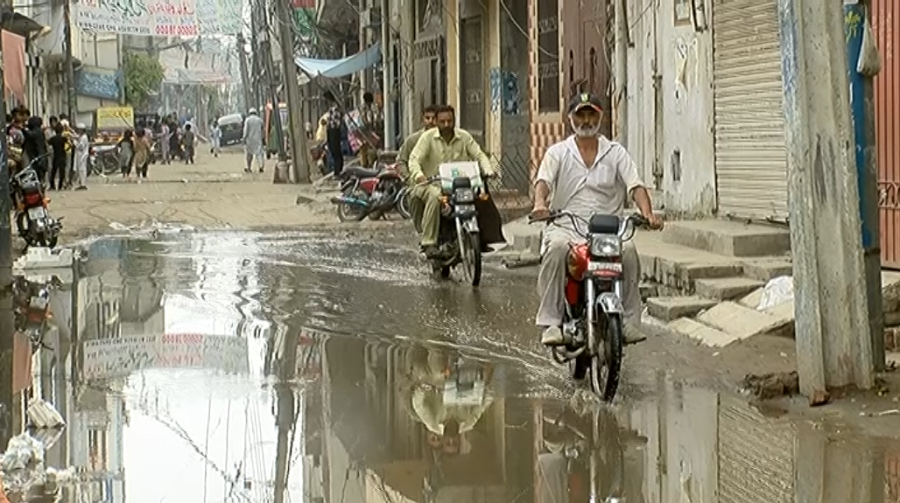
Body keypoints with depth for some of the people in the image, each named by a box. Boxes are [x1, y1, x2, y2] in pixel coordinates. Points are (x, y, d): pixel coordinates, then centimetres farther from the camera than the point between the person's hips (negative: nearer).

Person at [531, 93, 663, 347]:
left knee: (628, 251, -30)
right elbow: (544, 180, -5)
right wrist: (540, 203, -30)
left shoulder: (615, 152, 15)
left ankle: (628, 321, -20)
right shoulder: (558, 152, 13)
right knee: (556, 248, -34)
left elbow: (635, 185, 1)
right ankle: (551, 322, -31)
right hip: (566, 225, -1)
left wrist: (647, 213, -19)